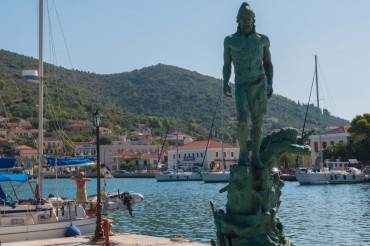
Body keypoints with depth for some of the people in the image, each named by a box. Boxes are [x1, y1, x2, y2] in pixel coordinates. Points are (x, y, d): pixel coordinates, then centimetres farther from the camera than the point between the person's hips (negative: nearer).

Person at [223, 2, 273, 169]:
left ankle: (255, 157, 12)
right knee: (242, 121, -17)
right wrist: (225, 83, -8)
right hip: (241, 86, -1)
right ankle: (243, 152, 3)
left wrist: (270, 84, -1)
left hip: (260, 85, 1)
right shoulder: (230, 40, 6)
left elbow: (268, 63, 11)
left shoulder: (263, 39, 7)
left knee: (257, 123, 1)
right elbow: (226, 66, 9)